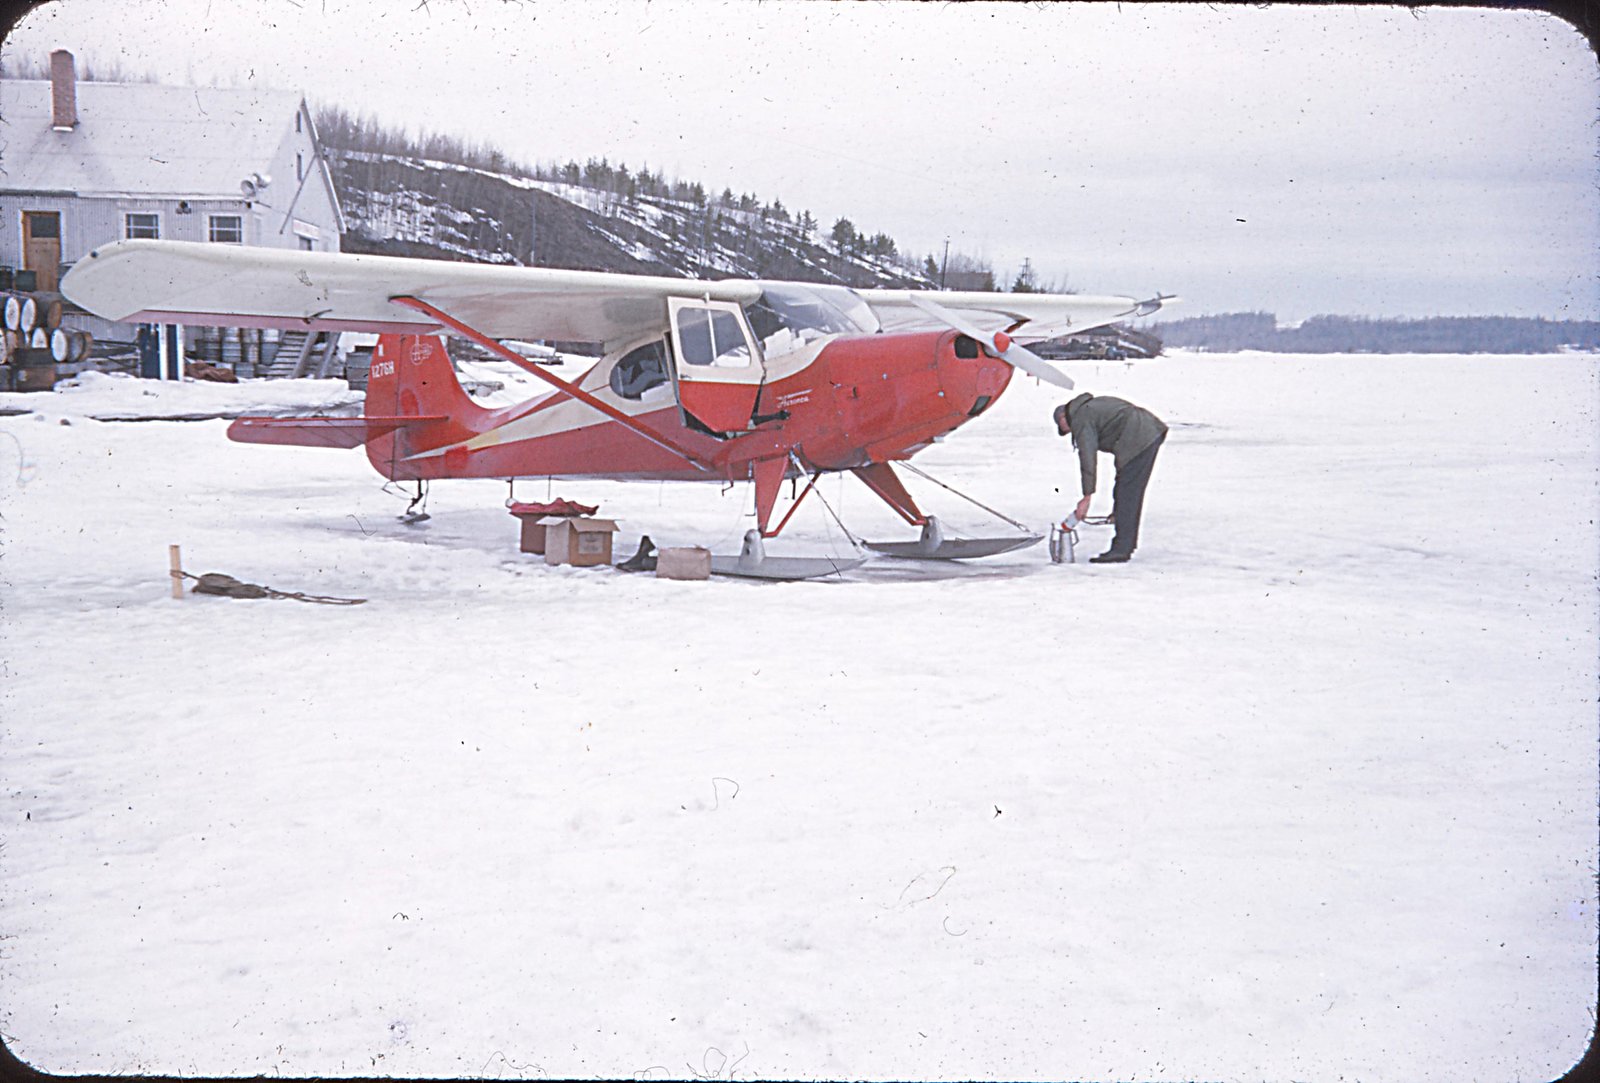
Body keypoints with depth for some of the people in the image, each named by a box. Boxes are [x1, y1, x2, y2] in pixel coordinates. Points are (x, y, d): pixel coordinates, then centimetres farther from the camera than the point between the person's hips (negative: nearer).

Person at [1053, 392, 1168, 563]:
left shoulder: (1080, 420, -3)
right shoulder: (1091, 405, 26)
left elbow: (1087, 458, -11)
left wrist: (1087, 497, -11)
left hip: (1138, 441, -10)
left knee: (1125, 495, -7)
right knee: (1131, 493, 16)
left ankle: (1121, 550, -6)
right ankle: (1127, 543, 22)